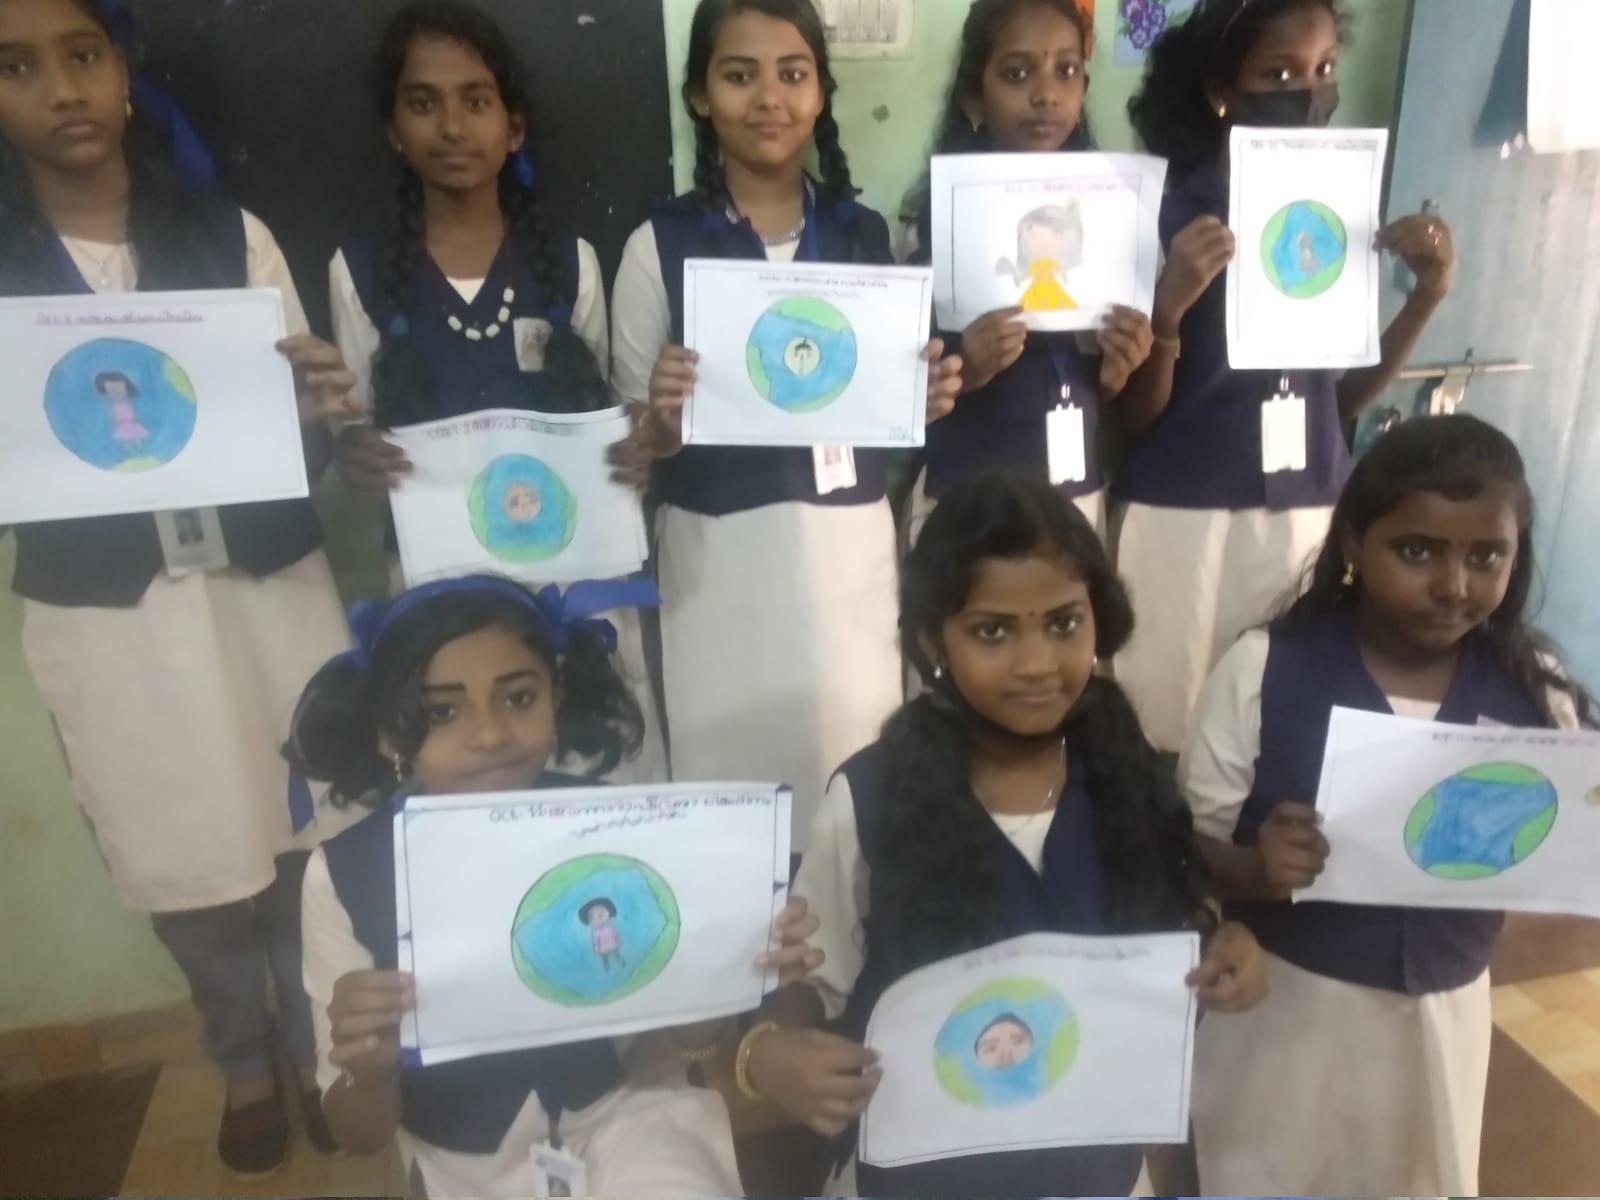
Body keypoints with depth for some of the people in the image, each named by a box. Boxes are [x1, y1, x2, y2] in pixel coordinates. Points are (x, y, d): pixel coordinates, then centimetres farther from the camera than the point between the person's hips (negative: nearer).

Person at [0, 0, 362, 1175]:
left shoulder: (233, 234, 1)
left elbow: (303, 438, 1)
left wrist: (313, 408, -22)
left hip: (265, 585, 0)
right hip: (106, 610, 0)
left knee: (302, 837, 9)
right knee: (189, 864, 12)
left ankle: (316, 1042, 35)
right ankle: (245, 1062, 37)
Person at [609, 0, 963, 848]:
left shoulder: (864, 233, 7)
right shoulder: (660, 245, -2)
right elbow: (633, 454, 1)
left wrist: (925, 398, -5)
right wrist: (660, 418, -21)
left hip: (850, 546, 3)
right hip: (719, 555, -2)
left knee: (852, 764, 8)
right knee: (732, 767, 4)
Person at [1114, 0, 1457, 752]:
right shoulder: (1164, 214, -5)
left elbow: (1346, 398, 12)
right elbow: (1136, 418, -6)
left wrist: (1426, 296, -1)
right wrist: (1171, 306, -21)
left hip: (1312, 513, 4)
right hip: (1185, 515, -4)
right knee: (1170, 732, 3)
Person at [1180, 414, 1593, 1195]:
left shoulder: (1535, 690, -7)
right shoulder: (1264, 669, -15)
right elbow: (1187, 847, -11)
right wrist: (1257, 869, -32)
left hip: (1442, 1012, 3)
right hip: (1281, 1006, -2)